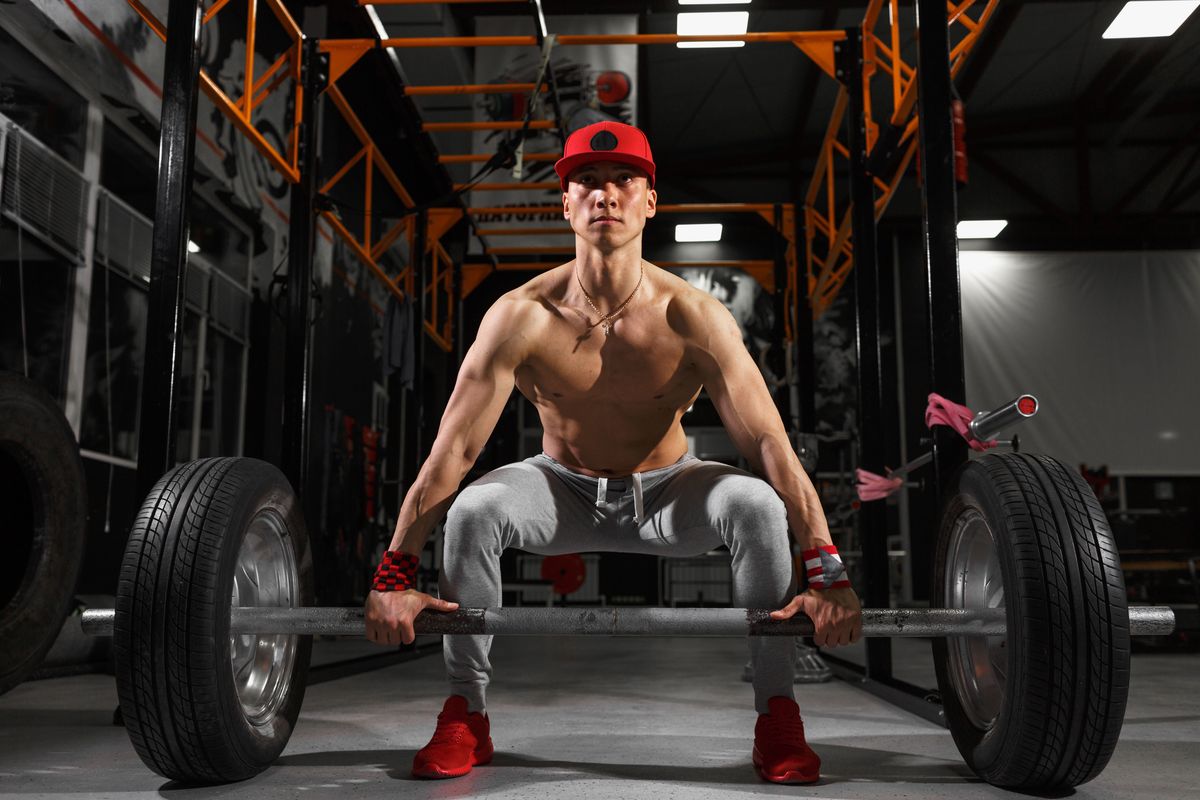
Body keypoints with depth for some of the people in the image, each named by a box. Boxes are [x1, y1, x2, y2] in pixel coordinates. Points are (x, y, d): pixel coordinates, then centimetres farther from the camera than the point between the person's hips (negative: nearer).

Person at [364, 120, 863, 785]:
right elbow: (454, 448, -23)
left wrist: (826, 572, -33)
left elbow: (767, 442, -26)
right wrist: (394, 574, -26)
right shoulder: (521, 317, -22)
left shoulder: (693, 317, -23)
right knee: (473, 510, -30)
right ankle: (465, 715, -11)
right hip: (564, 491, 0)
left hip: (665, 493, 0)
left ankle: (777, 714, -14)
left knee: (757, 504, -30)